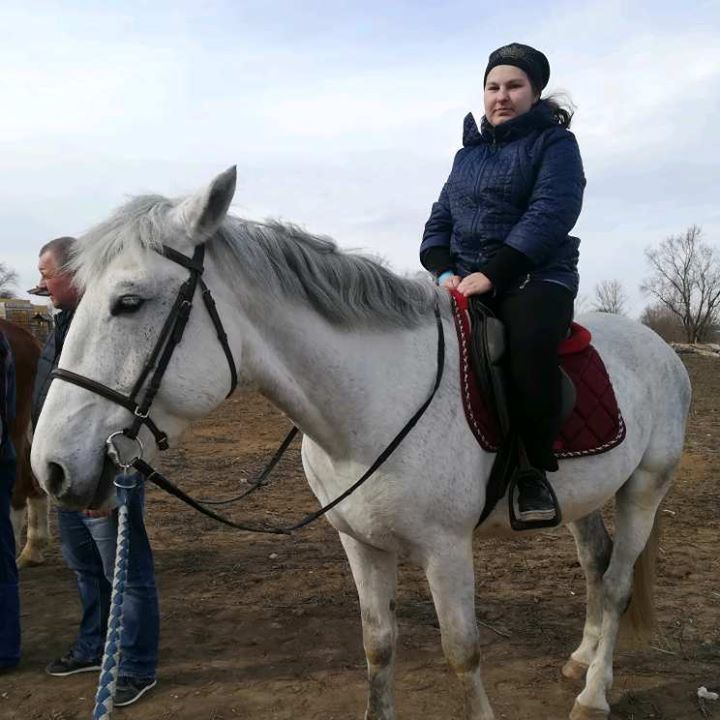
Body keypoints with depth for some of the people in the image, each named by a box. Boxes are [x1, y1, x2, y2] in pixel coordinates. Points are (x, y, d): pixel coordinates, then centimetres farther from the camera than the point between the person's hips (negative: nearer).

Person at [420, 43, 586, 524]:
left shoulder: (555, 143, 2)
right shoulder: (469, 153, 19)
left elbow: (550, 213, -14)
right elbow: (441, 218, 17)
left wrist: (493, 273, -24)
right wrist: (444, 271, -5)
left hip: (536, 277, -5)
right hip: (466, 279, 5)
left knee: (531, 343, -37)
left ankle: (534, 469, -23)